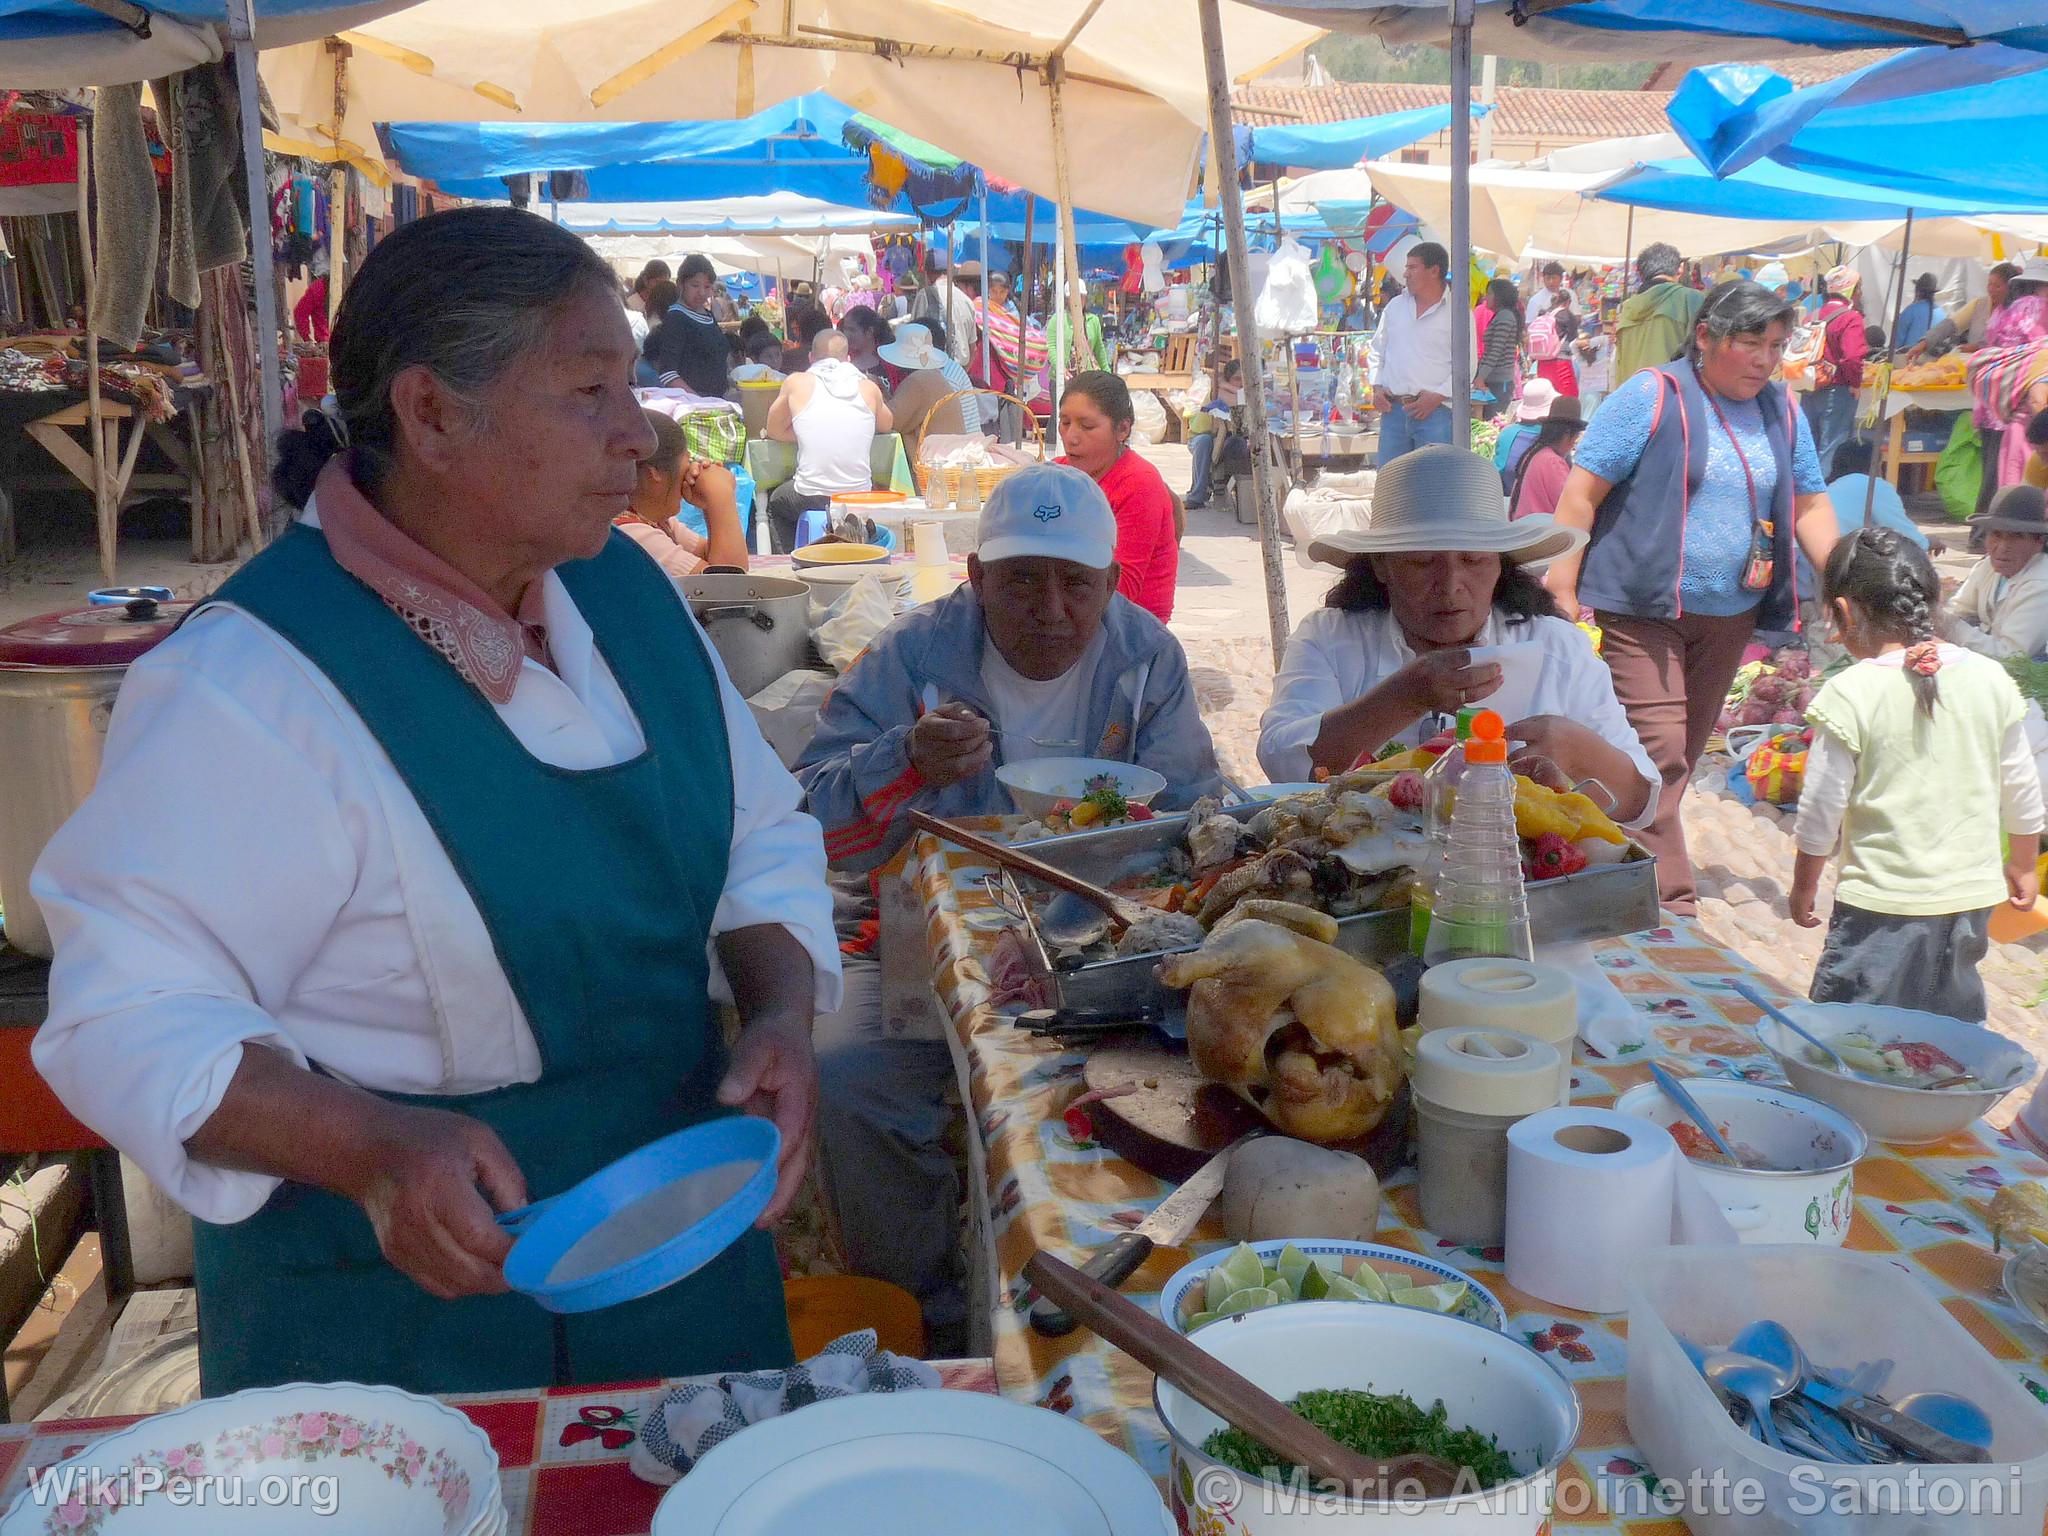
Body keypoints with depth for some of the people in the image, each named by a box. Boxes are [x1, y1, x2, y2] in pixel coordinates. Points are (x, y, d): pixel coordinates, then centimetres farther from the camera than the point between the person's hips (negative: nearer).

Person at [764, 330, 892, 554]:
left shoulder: (796, 382, 0)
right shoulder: (868, 387, 4)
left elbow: (774, 431, 13)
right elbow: (886, 425, 23)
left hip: (809, 501, -2)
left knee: (775, 502, 32)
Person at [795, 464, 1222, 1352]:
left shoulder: (1146, 658, 2)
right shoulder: (913, 655, -6)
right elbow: (813, 817, -13)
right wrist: (910, 763, -33)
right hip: (923, 939, -1)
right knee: (847, 1083, -25)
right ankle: (927, 1315, -1)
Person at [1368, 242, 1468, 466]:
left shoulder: (1457, 311, -1)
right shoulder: (1395, 305, 14)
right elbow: (1376, 351, 22)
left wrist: (1437, 396, -13)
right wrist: (1377, 386, 7)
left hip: (1435, 411, -5)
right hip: (1393, 409, 5)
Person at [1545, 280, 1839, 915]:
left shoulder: (1783, 411, 10)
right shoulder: (1653, 397, -9)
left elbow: (1809, 504, 17)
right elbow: (1582, 491, -11)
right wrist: (1560, 592, -15)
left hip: (1731, 615, 7)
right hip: (1644, 608, -6)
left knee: (1683, 752, 13)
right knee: (1657, 749, -12)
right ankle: (1667, 903, -6)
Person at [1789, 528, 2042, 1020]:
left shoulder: (1849, 695, -16)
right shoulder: (1991, 679, 0)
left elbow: (1820, 813, -10)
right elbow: (2023, 794, 9)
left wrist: (1804, 886, 6)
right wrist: (2022, 865, 25)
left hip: (1884, 903, -6)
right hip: (1973, 897, 6)